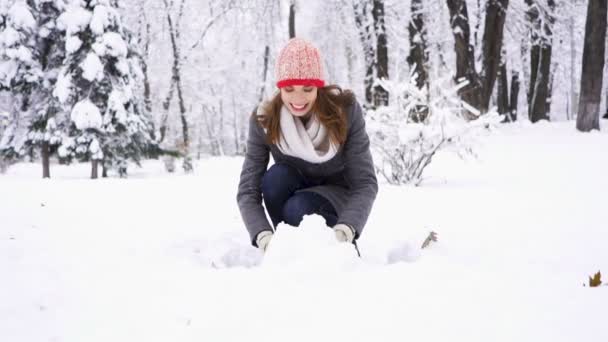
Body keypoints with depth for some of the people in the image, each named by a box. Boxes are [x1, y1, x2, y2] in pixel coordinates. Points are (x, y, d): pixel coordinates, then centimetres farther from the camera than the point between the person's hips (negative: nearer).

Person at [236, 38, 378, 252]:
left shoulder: (345, 111, -25)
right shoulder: (264, 120, -22)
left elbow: (365, 183, -27)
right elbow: (247, 191, -26)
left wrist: (345, 230, -46)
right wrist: (264, 236, -45)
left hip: (338, 197, -2)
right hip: (297, 191, 2)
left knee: (298, 209, -33)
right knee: (276, 177, -30)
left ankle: (343, 248, -5)